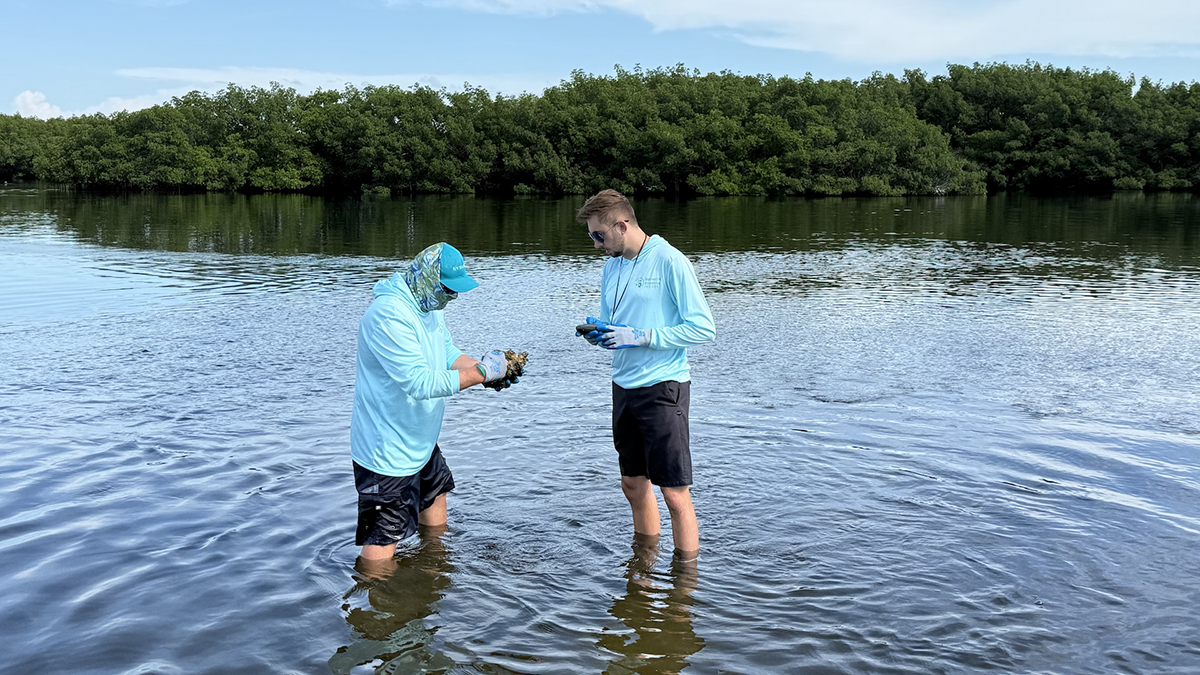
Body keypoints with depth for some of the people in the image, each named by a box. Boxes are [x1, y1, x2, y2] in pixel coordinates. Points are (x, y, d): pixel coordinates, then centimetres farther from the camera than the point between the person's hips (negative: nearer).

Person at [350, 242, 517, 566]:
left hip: (420, 440, 11)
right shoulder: (389, 314, -28)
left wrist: (485, 366, -8)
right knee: (383, 539, -5)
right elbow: (422, 383, -33)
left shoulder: (428, 305, 5)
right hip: (387, 451, -11)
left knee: (435, 492, 28)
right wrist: (481, 372, -28)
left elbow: (449, 354, 11)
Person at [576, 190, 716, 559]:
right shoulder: (612, 266, 11)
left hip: (663, 388, -7)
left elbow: (703, 328, -14)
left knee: (674, 491, -4)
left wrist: (641, 336, -18)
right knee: (634, 485, 15)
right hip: (624, 387, 7)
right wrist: (598, 333, -4)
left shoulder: (669, 261, -12)